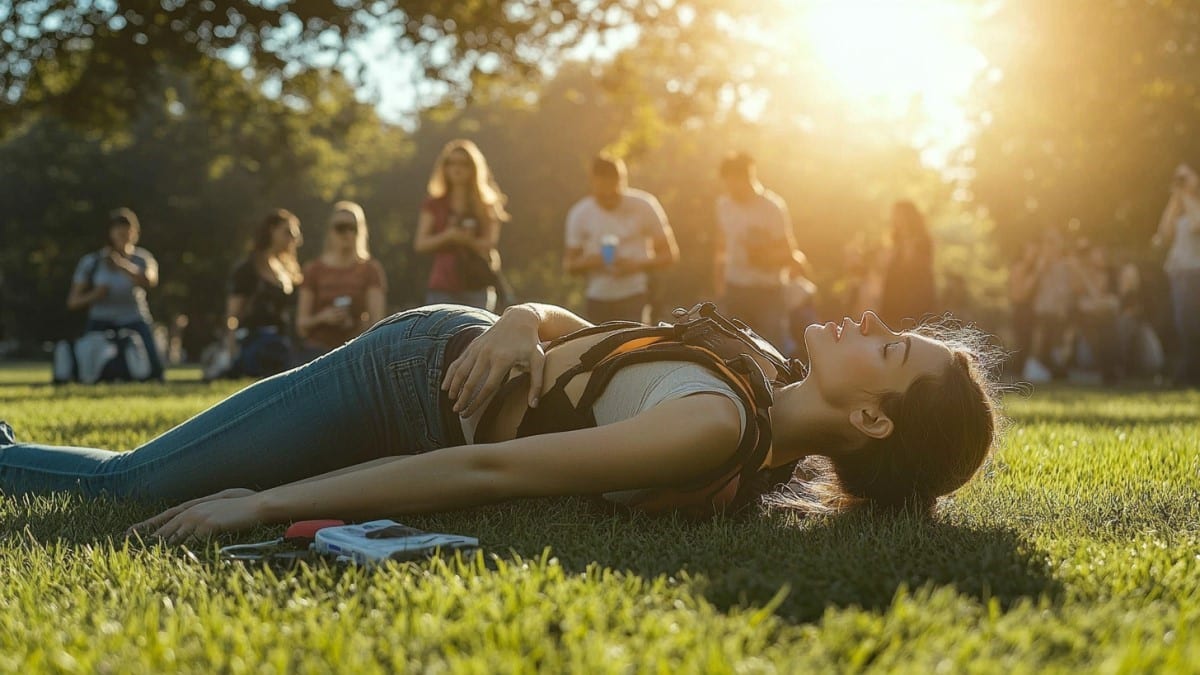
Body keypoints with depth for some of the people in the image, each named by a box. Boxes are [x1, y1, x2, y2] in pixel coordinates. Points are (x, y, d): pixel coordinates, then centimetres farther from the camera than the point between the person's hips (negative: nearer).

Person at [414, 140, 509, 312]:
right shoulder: (434, 205, 12)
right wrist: (447, 236, -14)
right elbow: (420, 244, 3)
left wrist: (464, 239, -18)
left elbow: (490, 245, -2)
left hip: (477, 290, -1)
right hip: (442, 290, 1)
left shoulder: (487, 206, 8)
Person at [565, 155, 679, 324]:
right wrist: (586, 263, -19)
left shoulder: (644, 207, -7)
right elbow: (568, 263, 5)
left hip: (635, 297, -3)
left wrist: (637, 265, -20)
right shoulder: (580, 214, -2)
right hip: (598, 300, 3)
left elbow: (670, 254, -2)